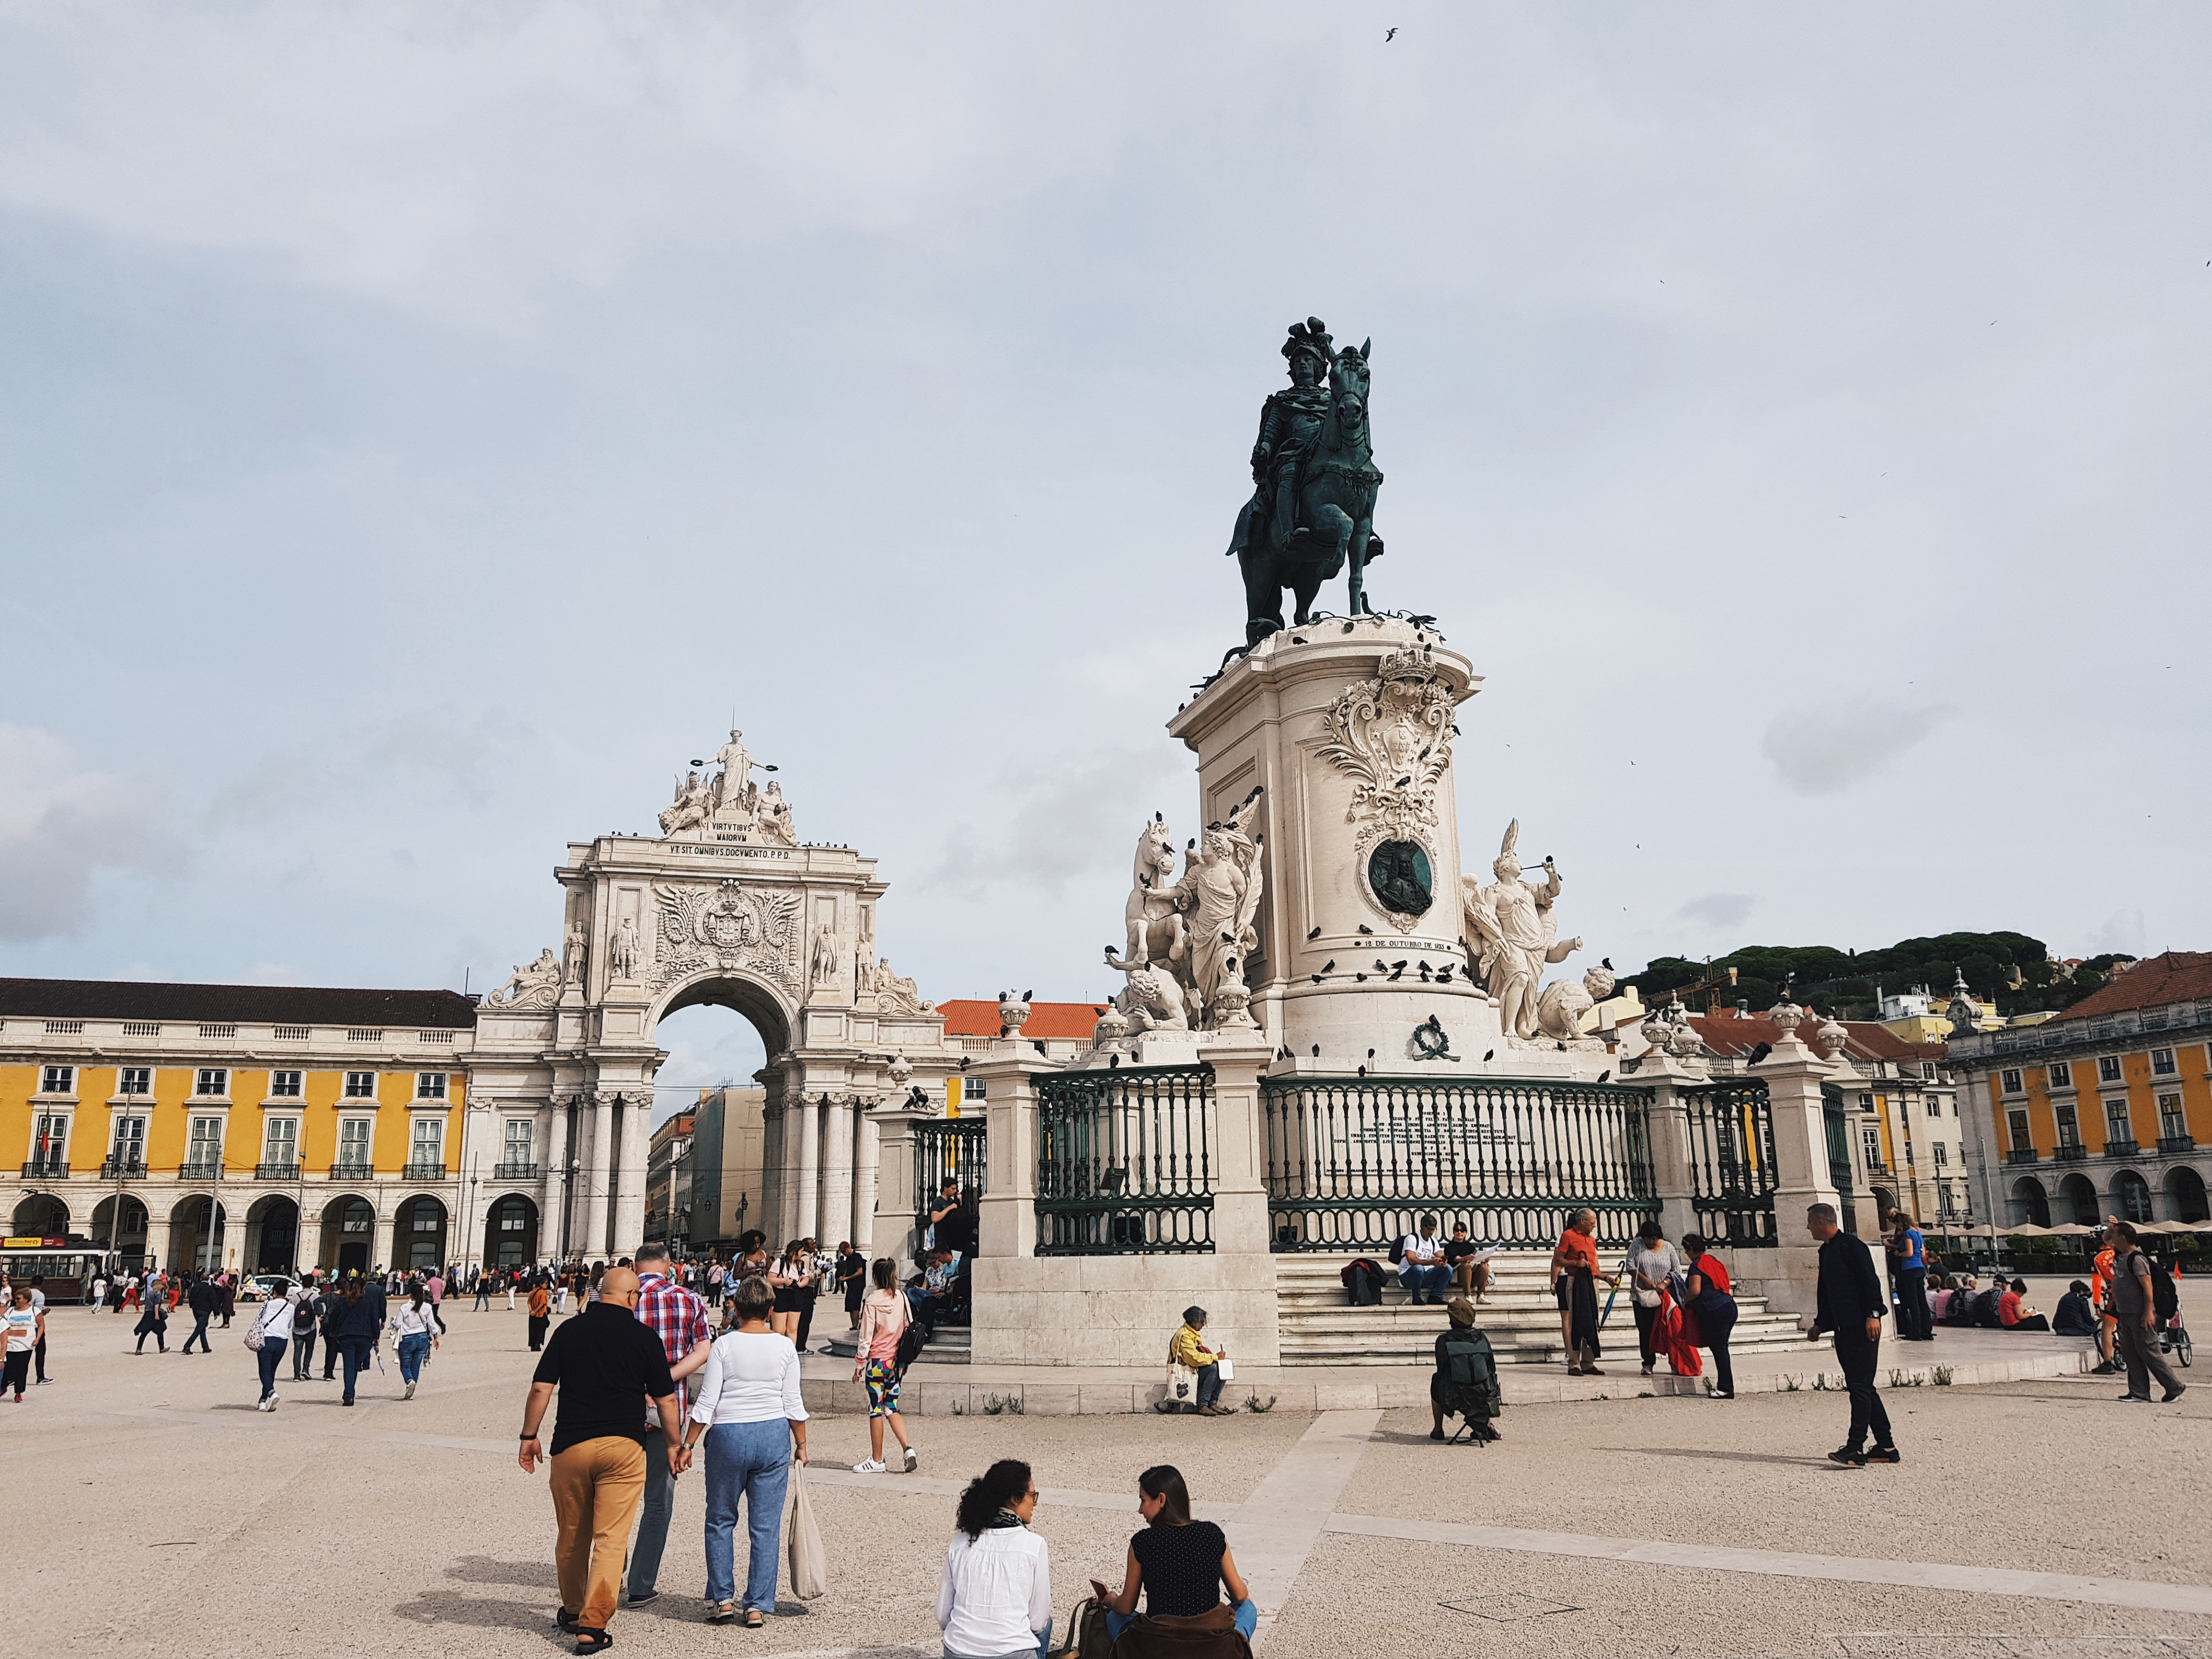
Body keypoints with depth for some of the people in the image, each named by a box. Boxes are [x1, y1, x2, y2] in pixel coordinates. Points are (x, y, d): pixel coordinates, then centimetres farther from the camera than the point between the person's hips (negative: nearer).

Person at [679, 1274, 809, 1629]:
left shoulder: (724, 1345, -5)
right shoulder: (785, 1346, 0)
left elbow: (706, 1403, -6)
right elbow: (794, 1404, 2)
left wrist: (688, 1444, 2)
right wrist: (801, 1444, 12)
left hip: (728, 1437, -1)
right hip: (774, 1437, 2)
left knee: (721, 1520, 15)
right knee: (765, 1527, 7)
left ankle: (722, 1599, 15)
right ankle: (758, 1607, 10)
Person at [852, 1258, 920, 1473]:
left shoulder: (872, 1301, -13)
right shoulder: (902, 1299, 1)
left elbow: (866, 1337, -10)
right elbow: (909, 1328, 7)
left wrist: (859, 1364, -2)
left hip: (877, 1361, -5)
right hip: (896, 1362, 5)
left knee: (876, 1410, 6)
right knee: (892, 1409, 15)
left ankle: (877, 1461, 14)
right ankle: (908, 1449, -1)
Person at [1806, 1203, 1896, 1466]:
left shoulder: (1852, 1246, -10)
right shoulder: (1826, 1251, 17)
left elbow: (1871, 1281, -16)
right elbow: (1824, 1292, 23)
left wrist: (1873, 1315, -23)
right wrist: (1820, 1324, 23)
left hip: (1862, 1327, -10)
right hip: (1843, 1329, 10)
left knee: (1860, 1386, -9)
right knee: (1860, 1386, 11)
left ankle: (1855, 1449, -11)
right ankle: (1886, 1447, 17)